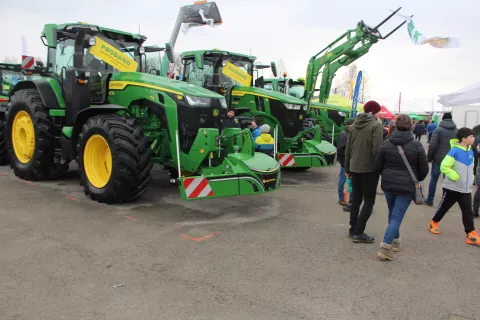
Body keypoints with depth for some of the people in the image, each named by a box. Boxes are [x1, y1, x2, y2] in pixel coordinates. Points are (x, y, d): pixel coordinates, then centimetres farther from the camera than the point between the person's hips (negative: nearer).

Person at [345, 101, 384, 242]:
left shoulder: (354, 124, 10)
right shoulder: (376, 125, -10)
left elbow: (348, 148, 11)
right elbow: (377, 149, -19)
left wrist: (347, 167, 17)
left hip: (354, 168, 7)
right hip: (369, 169, -6)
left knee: (356, 199, 15)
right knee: (369, 201, 2)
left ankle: (353, 229, 21)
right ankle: (358, 232, 0)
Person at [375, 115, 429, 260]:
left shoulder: (386, 144, -2)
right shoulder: (416, 146, -10)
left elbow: (378, 166, 3)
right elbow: (424, 169, -3)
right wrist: (417, 180, 17)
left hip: (388, 184, 3)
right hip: (407, 187, -3)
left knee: (392, 214, 21)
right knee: (397, 216, -2)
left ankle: (395, 241, 33)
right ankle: (385, 247, -10)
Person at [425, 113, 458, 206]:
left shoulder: (438, 129, -6)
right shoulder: (457, 131, 4)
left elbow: (432, 145, -11)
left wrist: (429, 158, -1)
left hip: (438, 159, -3)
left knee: (434, 178, 9)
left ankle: (430, 200, 14)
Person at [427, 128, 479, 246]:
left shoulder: (470, 152, 5)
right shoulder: (454, 151, -19)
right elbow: (444, 167, -22)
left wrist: (470, 178, 9)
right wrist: (456, 177, -21)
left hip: (466, 189, 6)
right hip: (452, 188, -6)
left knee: (468, 211, 5)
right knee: (443, 207, 11)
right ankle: (433, 223, 32)